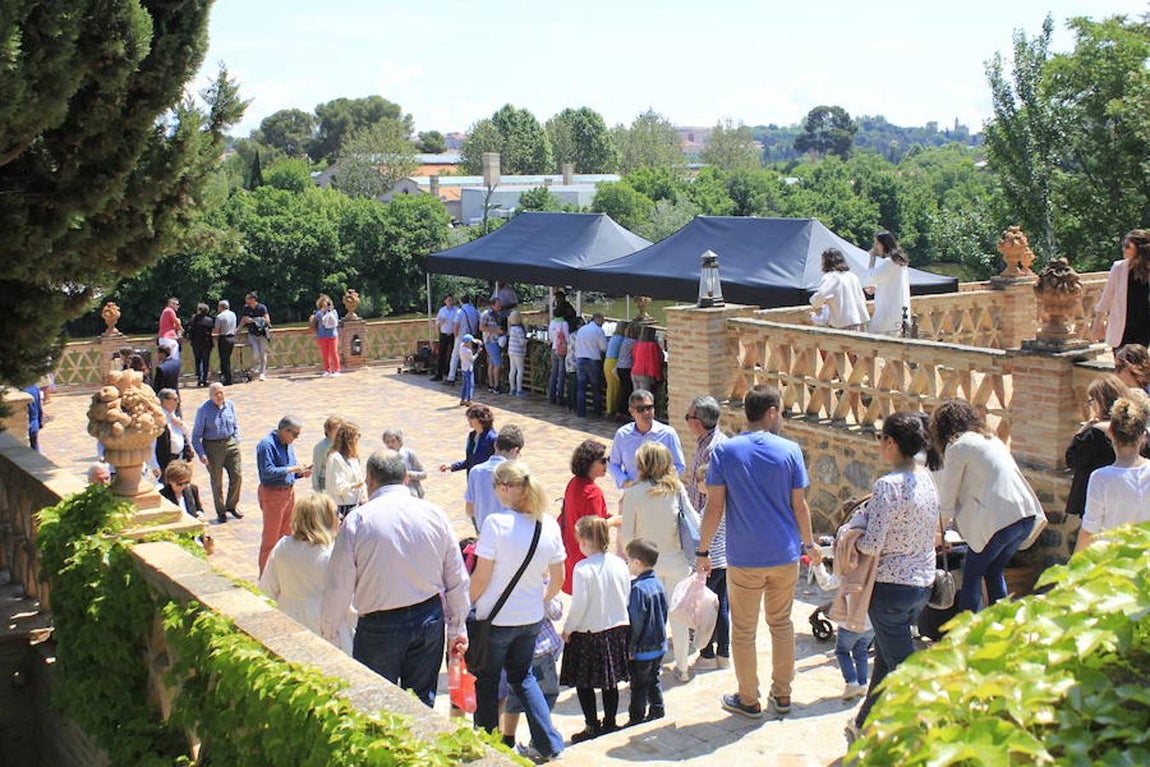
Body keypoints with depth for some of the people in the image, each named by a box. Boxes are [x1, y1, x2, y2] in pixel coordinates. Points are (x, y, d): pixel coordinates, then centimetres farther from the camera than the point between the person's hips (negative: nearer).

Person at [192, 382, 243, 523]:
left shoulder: (230, 405, 0)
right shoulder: (204, 410, -12)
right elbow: (196, 435, -6)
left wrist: (236, 440, 6)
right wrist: (201, 454, -13)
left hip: (230, 444, 4)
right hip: (212, 447, -4)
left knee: (237, 475, 2)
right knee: (217, 481, 5)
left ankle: (232, 505, 24)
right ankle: (221, 511, 21)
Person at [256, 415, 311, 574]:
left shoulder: (289, 444, 10)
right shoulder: (267, 445, -17)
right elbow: (267, 471, -25)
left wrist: (301, 473, -3)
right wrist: (292, 469, -23)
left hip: (289, 492, 8)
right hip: (272, 494, -8)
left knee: (287, 534, 16)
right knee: (271, 537, 0)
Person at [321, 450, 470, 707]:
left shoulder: (357, 520, -11)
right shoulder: (435, 514, -1)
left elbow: (339, 588, -9)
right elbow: (457, 580, 4)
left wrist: (329, 636, 3)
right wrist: (457, 629, 15)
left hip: (379, 626, -3)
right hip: (430, 619, 3)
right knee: (423, 700, 17)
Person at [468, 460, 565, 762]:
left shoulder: (495, 523, -22)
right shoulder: (549, 525, -6)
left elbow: (481, 578, -17)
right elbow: (558, 580, 2)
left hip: (495, 618, -5)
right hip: (531, 618, 5)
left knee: (486, 682, 16)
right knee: (523, 675, 25)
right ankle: (548, 742, 21)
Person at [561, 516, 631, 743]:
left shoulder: (582, 569, -18)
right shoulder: (620, 564, -2)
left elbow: (579, 605, -17)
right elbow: (627, 597, 6)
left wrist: (568, 629, -4)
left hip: (588, 632, -6)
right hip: (618, 628, 6)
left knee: (584, 682, 7)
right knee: (611, 680, 16)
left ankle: (592, 726, 9)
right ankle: (609, 722, 23)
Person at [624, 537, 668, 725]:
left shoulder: (638, 588, -22)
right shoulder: (658, 584, 2)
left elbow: (636, 622, -21)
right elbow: (665, 613, 12)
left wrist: (630, 648, -13)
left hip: (642, 649, -8)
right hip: (659, 645, 8)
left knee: (638, 685, 3)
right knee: (653, 679, 20)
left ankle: (636, 719, 10)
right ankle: (658, 711, 28)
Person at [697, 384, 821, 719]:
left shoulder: (724, 451, -8)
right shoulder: (790, 451, -5)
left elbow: (714, 508, -9)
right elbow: (799, 506, 0)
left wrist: (703, 550, 1)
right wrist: (809, 544, 15)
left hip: (744, 558, -2)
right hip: (784, 555, 2)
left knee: (743, 631, 11)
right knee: (782, 624, 19)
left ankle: (748, 700, 21)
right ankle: (782, 695, 28)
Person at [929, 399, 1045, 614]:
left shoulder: (958, 446, -2)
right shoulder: (990, 439, 23)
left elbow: (948, 495, 1)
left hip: (999, 520, -8)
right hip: (1027, 516, 8)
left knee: (971, 575, 5)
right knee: (994, 573, 21)